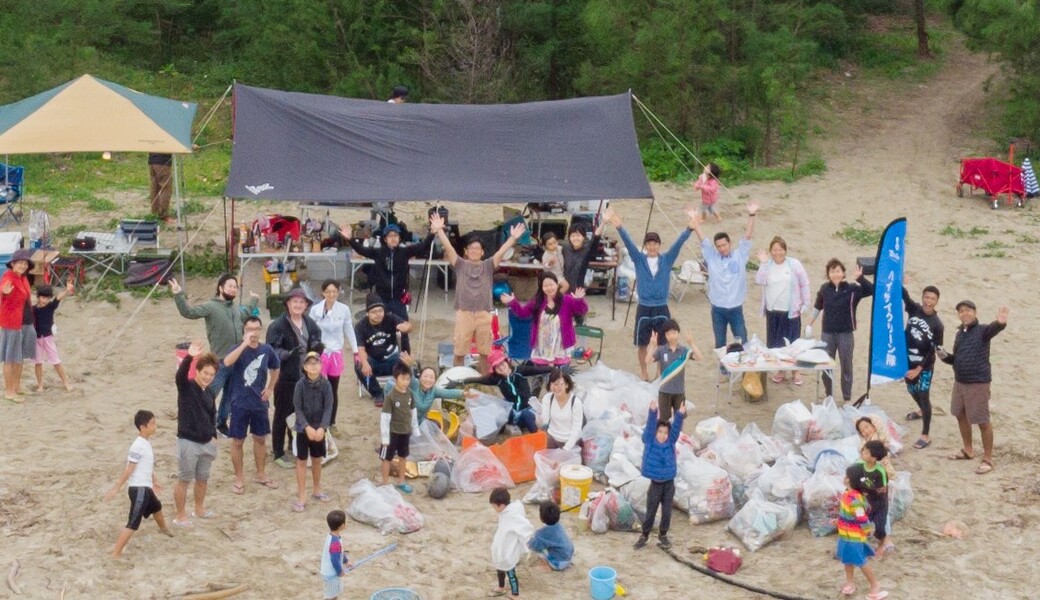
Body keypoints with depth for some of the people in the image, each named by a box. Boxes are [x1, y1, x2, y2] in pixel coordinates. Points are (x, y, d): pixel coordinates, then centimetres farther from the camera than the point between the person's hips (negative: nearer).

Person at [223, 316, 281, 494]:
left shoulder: (267, 349, -2)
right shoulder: (239, 348, -12)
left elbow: (275, 368, 18)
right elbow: (227, 362, -35)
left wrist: (270, 388, 8)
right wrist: (245, 344, -38)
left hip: (260, 403, 4)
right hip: (240, 403, -3)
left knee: (260, 439, 16)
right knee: (238, 441, 4)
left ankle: (261, 475, 31)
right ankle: (239, 479, 17)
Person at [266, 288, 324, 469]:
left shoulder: (310, 324, 6)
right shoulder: (278, 325, -13)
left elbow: (316, 343, 15)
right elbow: (272, 350, -17)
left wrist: (317, 347, -8)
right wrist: (289, 354, -33)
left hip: (306, 376, 6)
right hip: (286, 378, -6)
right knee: (282, 415, 3)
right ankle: (279, 454, 12)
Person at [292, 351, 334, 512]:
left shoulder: (326, 384, -7)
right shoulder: (301, 384, -12)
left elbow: (328, 408, -9)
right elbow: (298, 408, -12)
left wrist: (322, 428, -21)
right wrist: (307, 427, -22)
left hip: (319, 428, 2)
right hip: (303, 428, -2)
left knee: (317, 460, 16)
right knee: (302, 461, 3)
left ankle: (316, 490, 34)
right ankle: (301, 497, 7)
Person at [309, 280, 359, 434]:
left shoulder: (344, 309, -5)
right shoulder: (315, 309, -9)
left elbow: (349, 331, 5)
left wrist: (355, 352, 9)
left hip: (336, 353, 2)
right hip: (319, 353, -2)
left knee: (333, 391, 12)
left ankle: (332, 423, 24)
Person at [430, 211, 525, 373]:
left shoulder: (488, 266, 9)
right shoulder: (460, 265, 6)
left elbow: (501, 252, -2)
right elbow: (448, 248, -4)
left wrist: (513, 238, -14)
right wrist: (439, 230, -15)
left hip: (484, 314, 1)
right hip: (464, 313, -1)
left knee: (485, 351, 10)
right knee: (459, 351, 3)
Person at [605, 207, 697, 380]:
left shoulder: (667, 260, 0)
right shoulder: (639, 260, -1)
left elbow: (679, 243, -13)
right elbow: (628, 242, -14)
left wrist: (690, 228, -28)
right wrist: (619, 227, -30)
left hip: (662, 308, 0)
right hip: (643, 308, 0)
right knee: (642, 344, 10)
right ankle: (643, 372, 28)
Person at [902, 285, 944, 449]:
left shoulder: (937, 324, -15)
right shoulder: (914, 309, -6)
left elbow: (933, 351, -13)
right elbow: (904, 294, -22)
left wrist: (919, 369, -18)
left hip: (925, 365, -5)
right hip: (908, 360, 5)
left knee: (924, 396, -4)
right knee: (912, 390, 25)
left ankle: (925, 435, 1)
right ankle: (922, 411, 56)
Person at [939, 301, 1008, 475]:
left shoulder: (982, 331, -13)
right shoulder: (960, 333, 9)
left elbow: (992, 329, -38)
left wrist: (1000, 323, -62)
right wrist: (944, 356, -4)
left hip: (978, 382, -8)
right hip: (960, 381, 8)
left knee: (982, 421, -2)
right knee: (961, 415, 20)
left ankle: (987, 459, 8)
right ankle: (967, 450, 38)